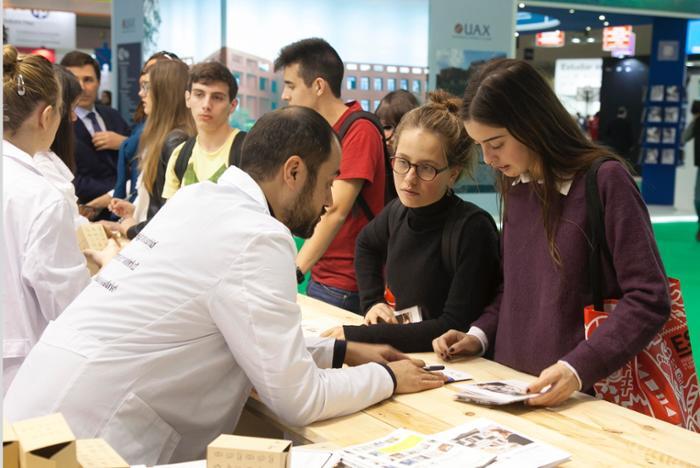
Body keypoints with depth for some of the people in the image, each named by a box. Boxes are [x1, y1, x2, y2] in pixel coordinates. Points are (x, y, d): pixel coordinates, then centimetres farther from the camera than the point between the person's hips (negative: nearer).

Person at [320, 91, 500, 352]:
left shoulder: (473, 229, -17)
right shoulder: (399, 211, 2)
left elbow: (456, 328, -19)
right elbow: (366, 244, 25)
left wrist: (358, 336, -20)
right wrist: (372, 302, 10)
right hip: (401, 356, 6)